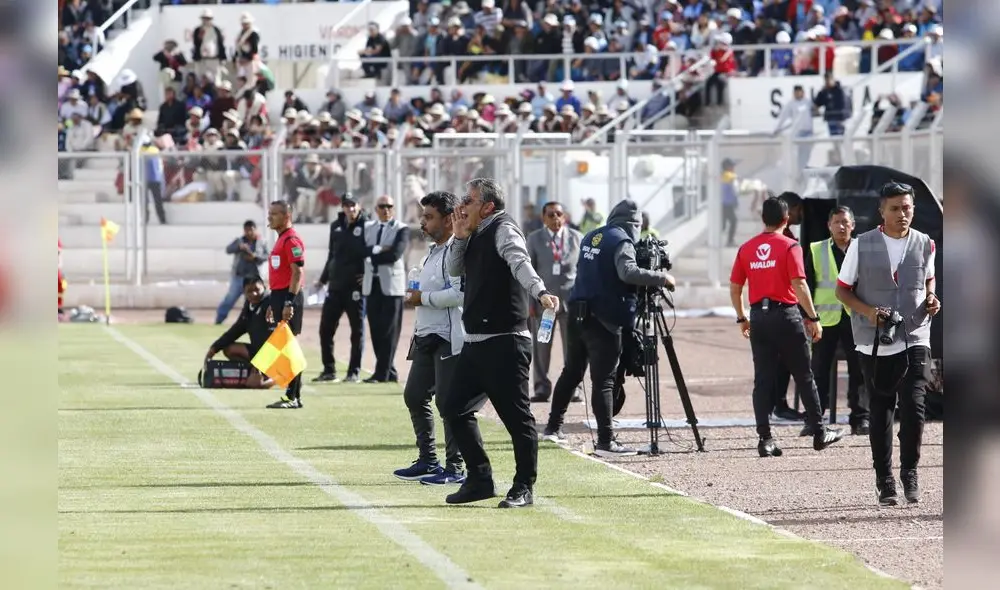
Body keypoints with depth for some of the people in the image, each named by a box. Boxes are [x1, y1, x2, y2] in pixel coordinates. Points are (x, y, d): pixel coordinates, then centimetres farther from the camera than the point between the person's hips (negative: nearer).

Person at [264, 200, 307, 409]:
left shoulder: (291, 240, -13)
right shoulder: (281, 239, 18)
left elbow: (297, 273, -20)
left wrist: (289, 303, -25)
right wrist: (274, 303, 24)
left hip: (288, 297, -10)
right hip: (280, 296, 10)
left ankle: (293, 397, -8)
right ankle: (291, 395, 14)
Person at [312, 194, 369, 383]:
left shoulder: (367, 226, -6)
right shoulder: (336, 226, 11)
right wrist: (323, 279, 19)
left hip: (356, 287, -6)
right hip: (335, 286, 6)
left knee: (357, 330, 2)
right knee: (326, 328, 5)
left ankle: (354, 372, 8)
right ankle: (329, 371, 14)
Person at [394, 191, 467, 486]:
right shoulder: (433, 252, 19)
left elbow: (459, 293, -24)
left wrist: (423, 298, -15)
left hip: (450, 337, -11)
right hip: (426, 337, 11)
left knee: (448, 400, -8)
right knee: (414, 395, 13)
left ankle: (455, 467, -2)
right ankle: (428, 461, 22)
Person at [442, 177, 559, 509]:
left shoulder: (503, 230, -10)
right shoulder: (479, 235, 17)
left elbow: (520, 263, -27)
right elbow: (454, 270, 23)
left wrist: (539, 291, -46)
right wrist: (460, 238, 6)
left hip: (504, 344, -10)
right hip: (476, 343, 10)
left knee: (516, 415, -5)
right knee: (455, 410, 11)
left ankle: (524, 488, 0)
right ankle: (480, 479, 19)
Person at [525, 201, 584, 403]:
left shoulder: (577, 238, 8)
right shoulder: (533, 239, 7)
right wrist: (529, 302, -3)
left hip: (571, 300, 0)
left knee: (573, 347, -1)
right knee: (541, 347, 0)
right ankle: (542, 387, 6)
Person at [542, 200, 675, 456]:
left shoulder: (591, 237, 14)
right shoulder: (621, 241, -11)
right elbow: (628, 272, -27)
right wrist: (661, 278, -19)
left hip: (578, 314, 8)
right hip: (604, 320, -8)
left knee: (571, 372, 19)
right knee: (604, 381, -9)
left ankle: (553, 427, 26)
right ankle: (605, 442, -12)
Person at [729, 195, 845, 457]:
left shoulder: (746, 249, 7)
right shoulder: (789, 247, -7)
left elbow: (734, 287, 10)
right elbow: (799, 285, -15)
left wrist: (742, 318, 21)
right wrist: (813, 318, -10)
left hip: (758, 317, 4)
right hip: (785, 315, -4)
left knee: (762, 379, 5)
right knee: (804, 376, 7)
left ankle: (765, 439, 0)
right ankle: (819, 433, 13)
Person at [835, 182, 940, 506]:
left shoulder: (924, 244, 4)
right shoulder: (862, 245, -3)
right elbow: (843, 290, 3)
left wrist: (931, 298, -1)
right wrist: (867, 311, -15)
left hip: (915, 340, 1)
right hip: (875, 344, -1)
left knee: (913, 406, -12)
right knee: (881, 412, 6)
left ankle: (910, 473, 6)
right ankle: (885, 482, 15)